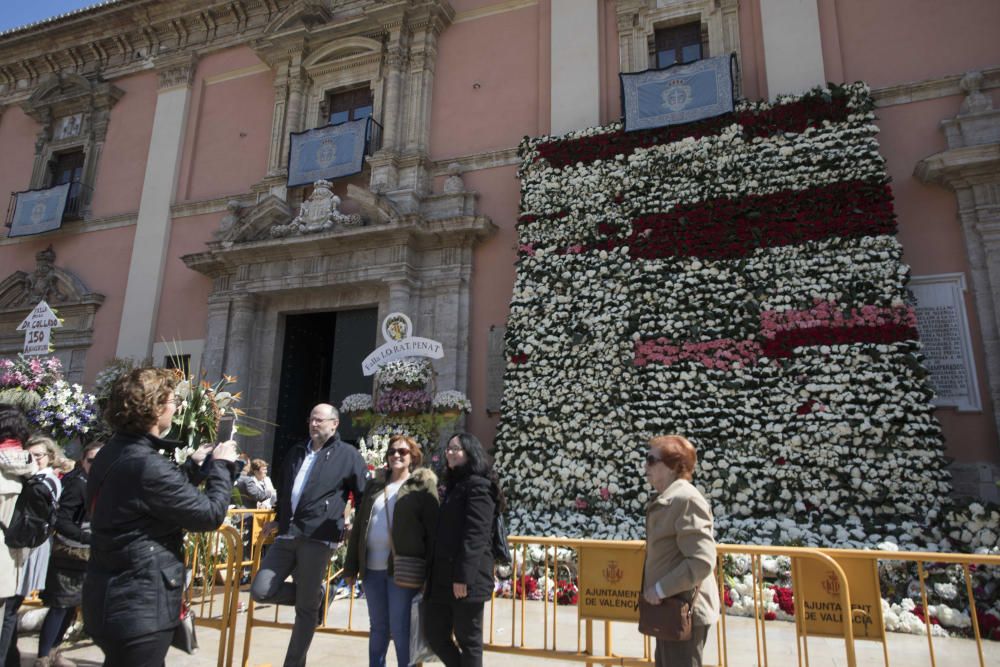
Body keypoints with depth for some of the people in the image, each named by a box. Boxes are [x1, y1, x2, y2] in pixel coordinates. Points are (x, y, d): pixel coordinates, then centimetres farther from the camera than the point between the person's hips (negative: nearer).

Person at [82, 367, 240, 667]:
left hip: (114, 600, 10)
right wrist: (221, 466, -7)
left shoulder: (112, 454, 4)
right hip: (138, 609, -10)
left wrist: (194, 466, 13)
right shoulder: (148, 466, -27)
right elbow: (210, 514, -20)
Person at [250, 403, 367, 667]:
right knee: (260, 591, -2)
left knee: (306, 608, 3)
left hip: (317, 539, -6)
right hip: (286, 536, 6)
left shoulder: (348, 455, -3)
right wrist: (279, 519, 25)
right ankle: (315, 594, 20)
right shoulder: (296, 452, 15)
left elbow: (364, 496, 1)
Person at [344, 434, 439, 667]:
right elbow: (359, 526, 14)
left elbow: (432, 529, -6)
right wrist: (351, 566, 11)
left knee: (400, 629, 1)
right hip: (373, 567, 5)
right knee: (378, 627, 15)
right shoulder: (375, 484, 13)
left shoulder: (423, 485, -2)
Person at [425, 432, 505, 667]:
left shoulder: (478, 485, -10)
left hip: (466, 578, -9)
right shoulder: (454, 485, 18)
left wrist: (463, 576, -22)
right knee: (434, 633, 13)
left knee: (468, 639, 3)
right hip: (443, 576, 9)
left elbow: (475, 535, -18)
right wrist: (433, 573, 17)